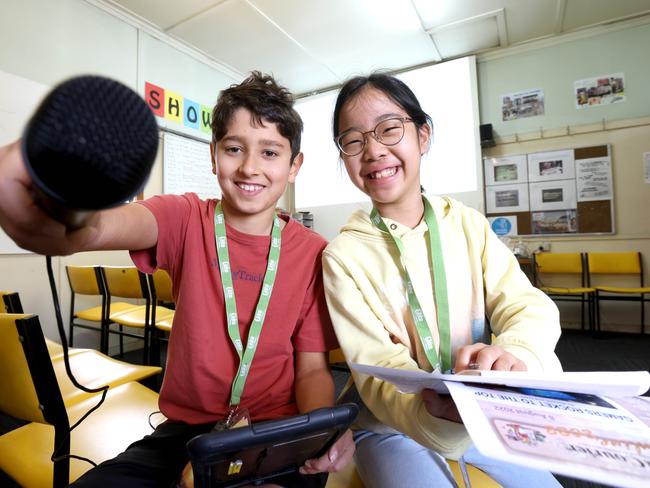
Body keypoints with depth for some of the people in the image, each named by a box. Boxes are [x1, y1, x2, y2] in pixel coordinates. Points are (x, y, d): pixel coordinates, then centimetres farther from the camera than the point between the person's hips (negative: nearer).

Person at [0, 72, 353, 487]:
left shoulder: (313, 253, -8)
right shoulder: (186, 220, -9)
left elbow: (313, 367, -4)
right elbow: (108, 226, -31)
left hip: (277, 434, 0)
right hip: (186, 427, 1)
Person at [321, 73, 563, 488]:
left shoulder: (468, 224, -5)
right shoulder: (344, 255, -16)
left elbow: (529, 304, -13)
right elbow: (376, 364, -21)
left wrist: (514, 352, -35)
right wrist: (434, 415, -42)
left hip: (483, 414, 4)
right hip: (393, 426, -3)